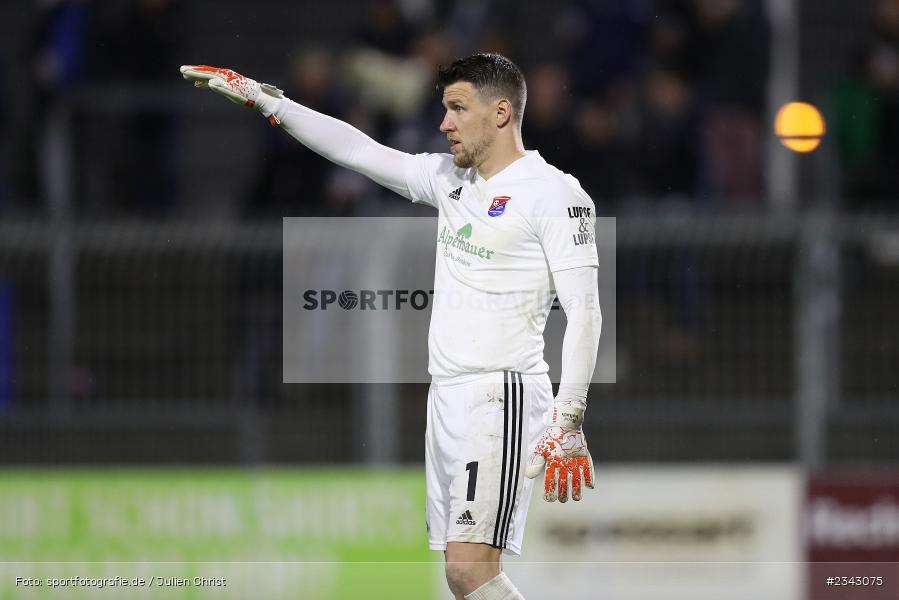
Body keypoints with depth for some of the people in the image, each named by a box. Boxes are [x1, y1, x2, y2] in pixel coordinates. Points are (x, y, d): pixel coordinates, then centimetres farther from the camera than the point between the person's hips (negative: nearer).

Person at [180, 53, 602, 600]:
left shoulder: (555, 193, -7)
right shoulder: (450, 178, 16)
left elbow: (584, 313, -12)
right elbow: (356, 149, 22)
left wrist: (569, 423, -20)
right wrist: (261, 98, 19)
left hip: (502, 397, -8)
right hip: (446, 396, 8)